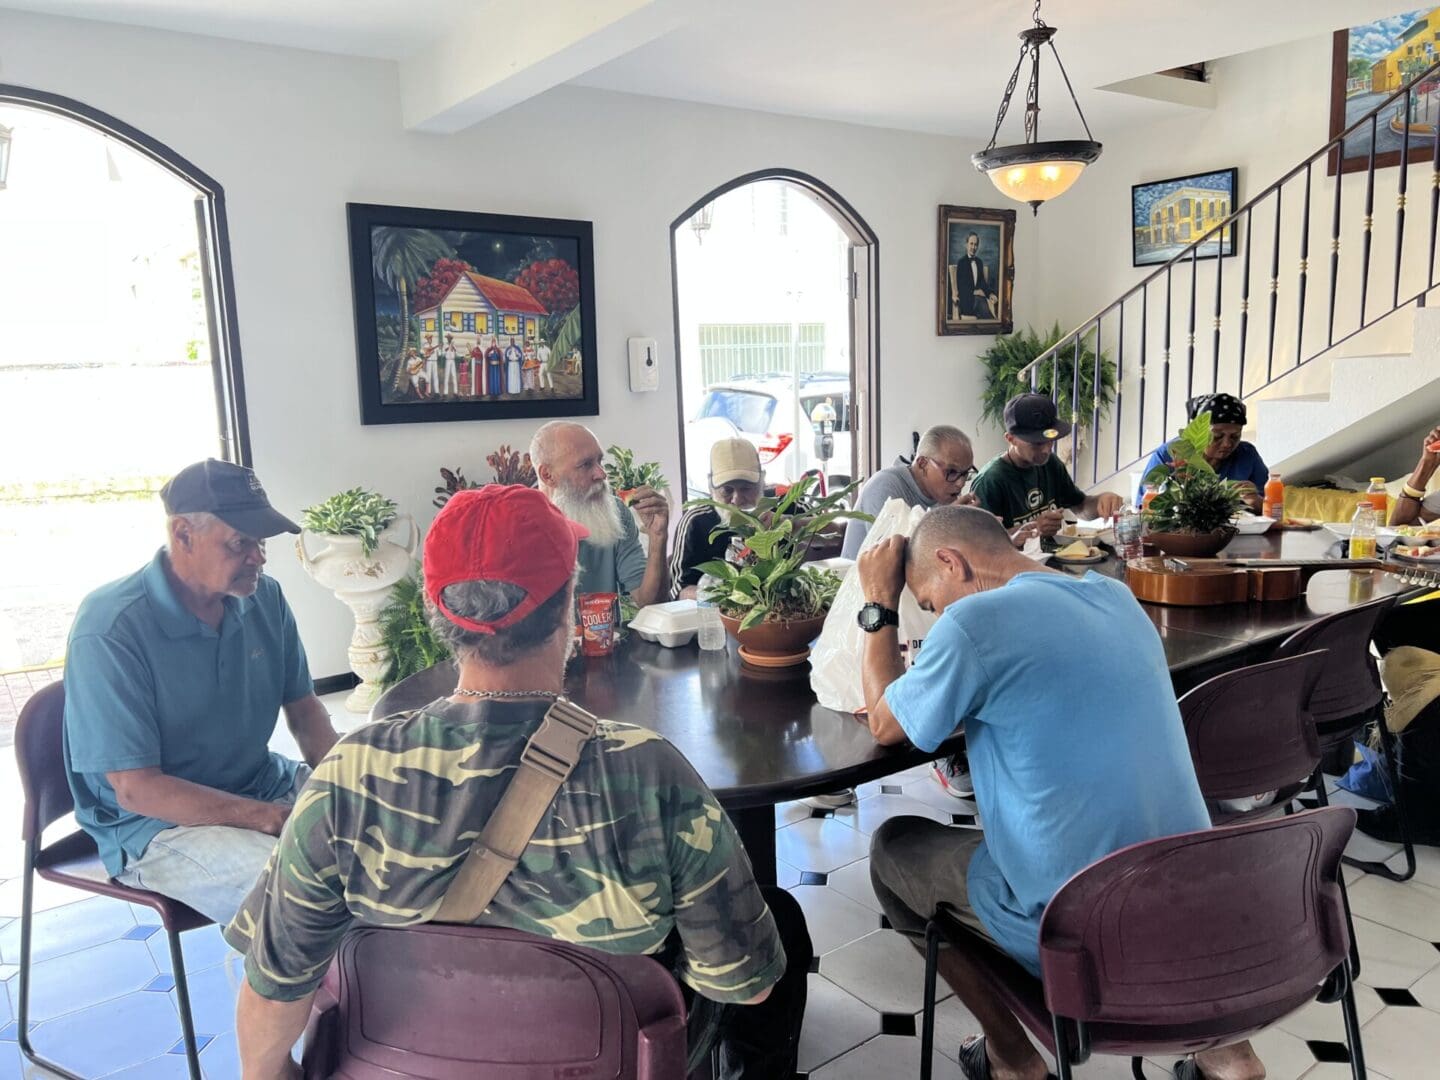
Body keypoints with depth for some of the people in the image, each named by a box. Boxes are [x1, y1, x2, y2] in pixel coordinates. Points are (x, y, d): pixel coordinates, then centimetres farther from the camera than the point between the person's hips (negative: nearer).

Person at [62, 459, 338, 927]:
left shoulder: (264, 598, -3)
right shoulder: (110, 632, -20)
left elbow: (303, 705, 8)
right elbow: (135, 789, -20)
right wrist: (271, 818, -26)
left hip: (264, 786, 7)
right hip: (156, 822, -6)